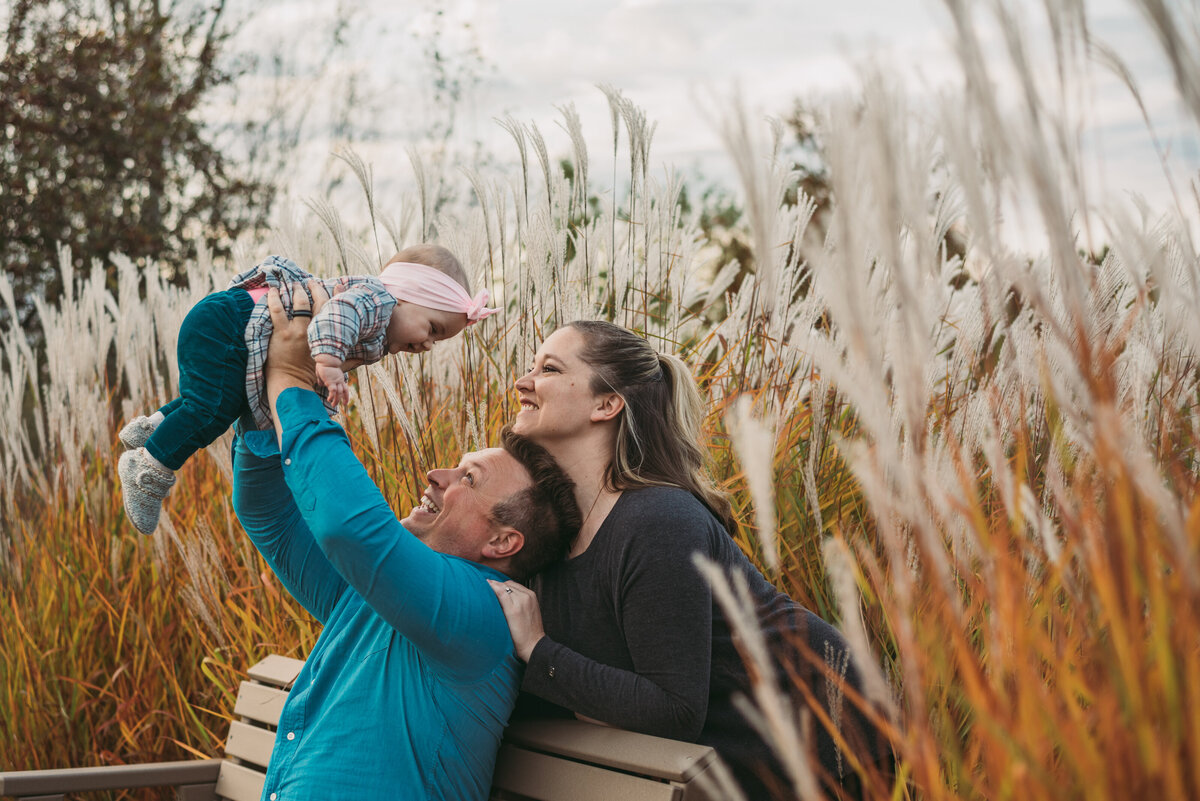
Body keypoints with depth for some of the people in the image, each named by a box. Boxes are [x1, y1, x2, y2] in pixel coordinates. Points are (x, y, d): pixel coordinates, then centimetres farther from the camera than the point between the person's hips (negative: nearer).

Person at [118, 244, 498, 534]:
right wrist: (327, 361, -51)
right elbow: (338, 310, -40)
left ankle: (155, 427, 36)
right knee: (213, 408, -14)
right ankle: (149, 467, -3)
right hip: (224, 321, -11)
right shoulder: (376, 299, -19)